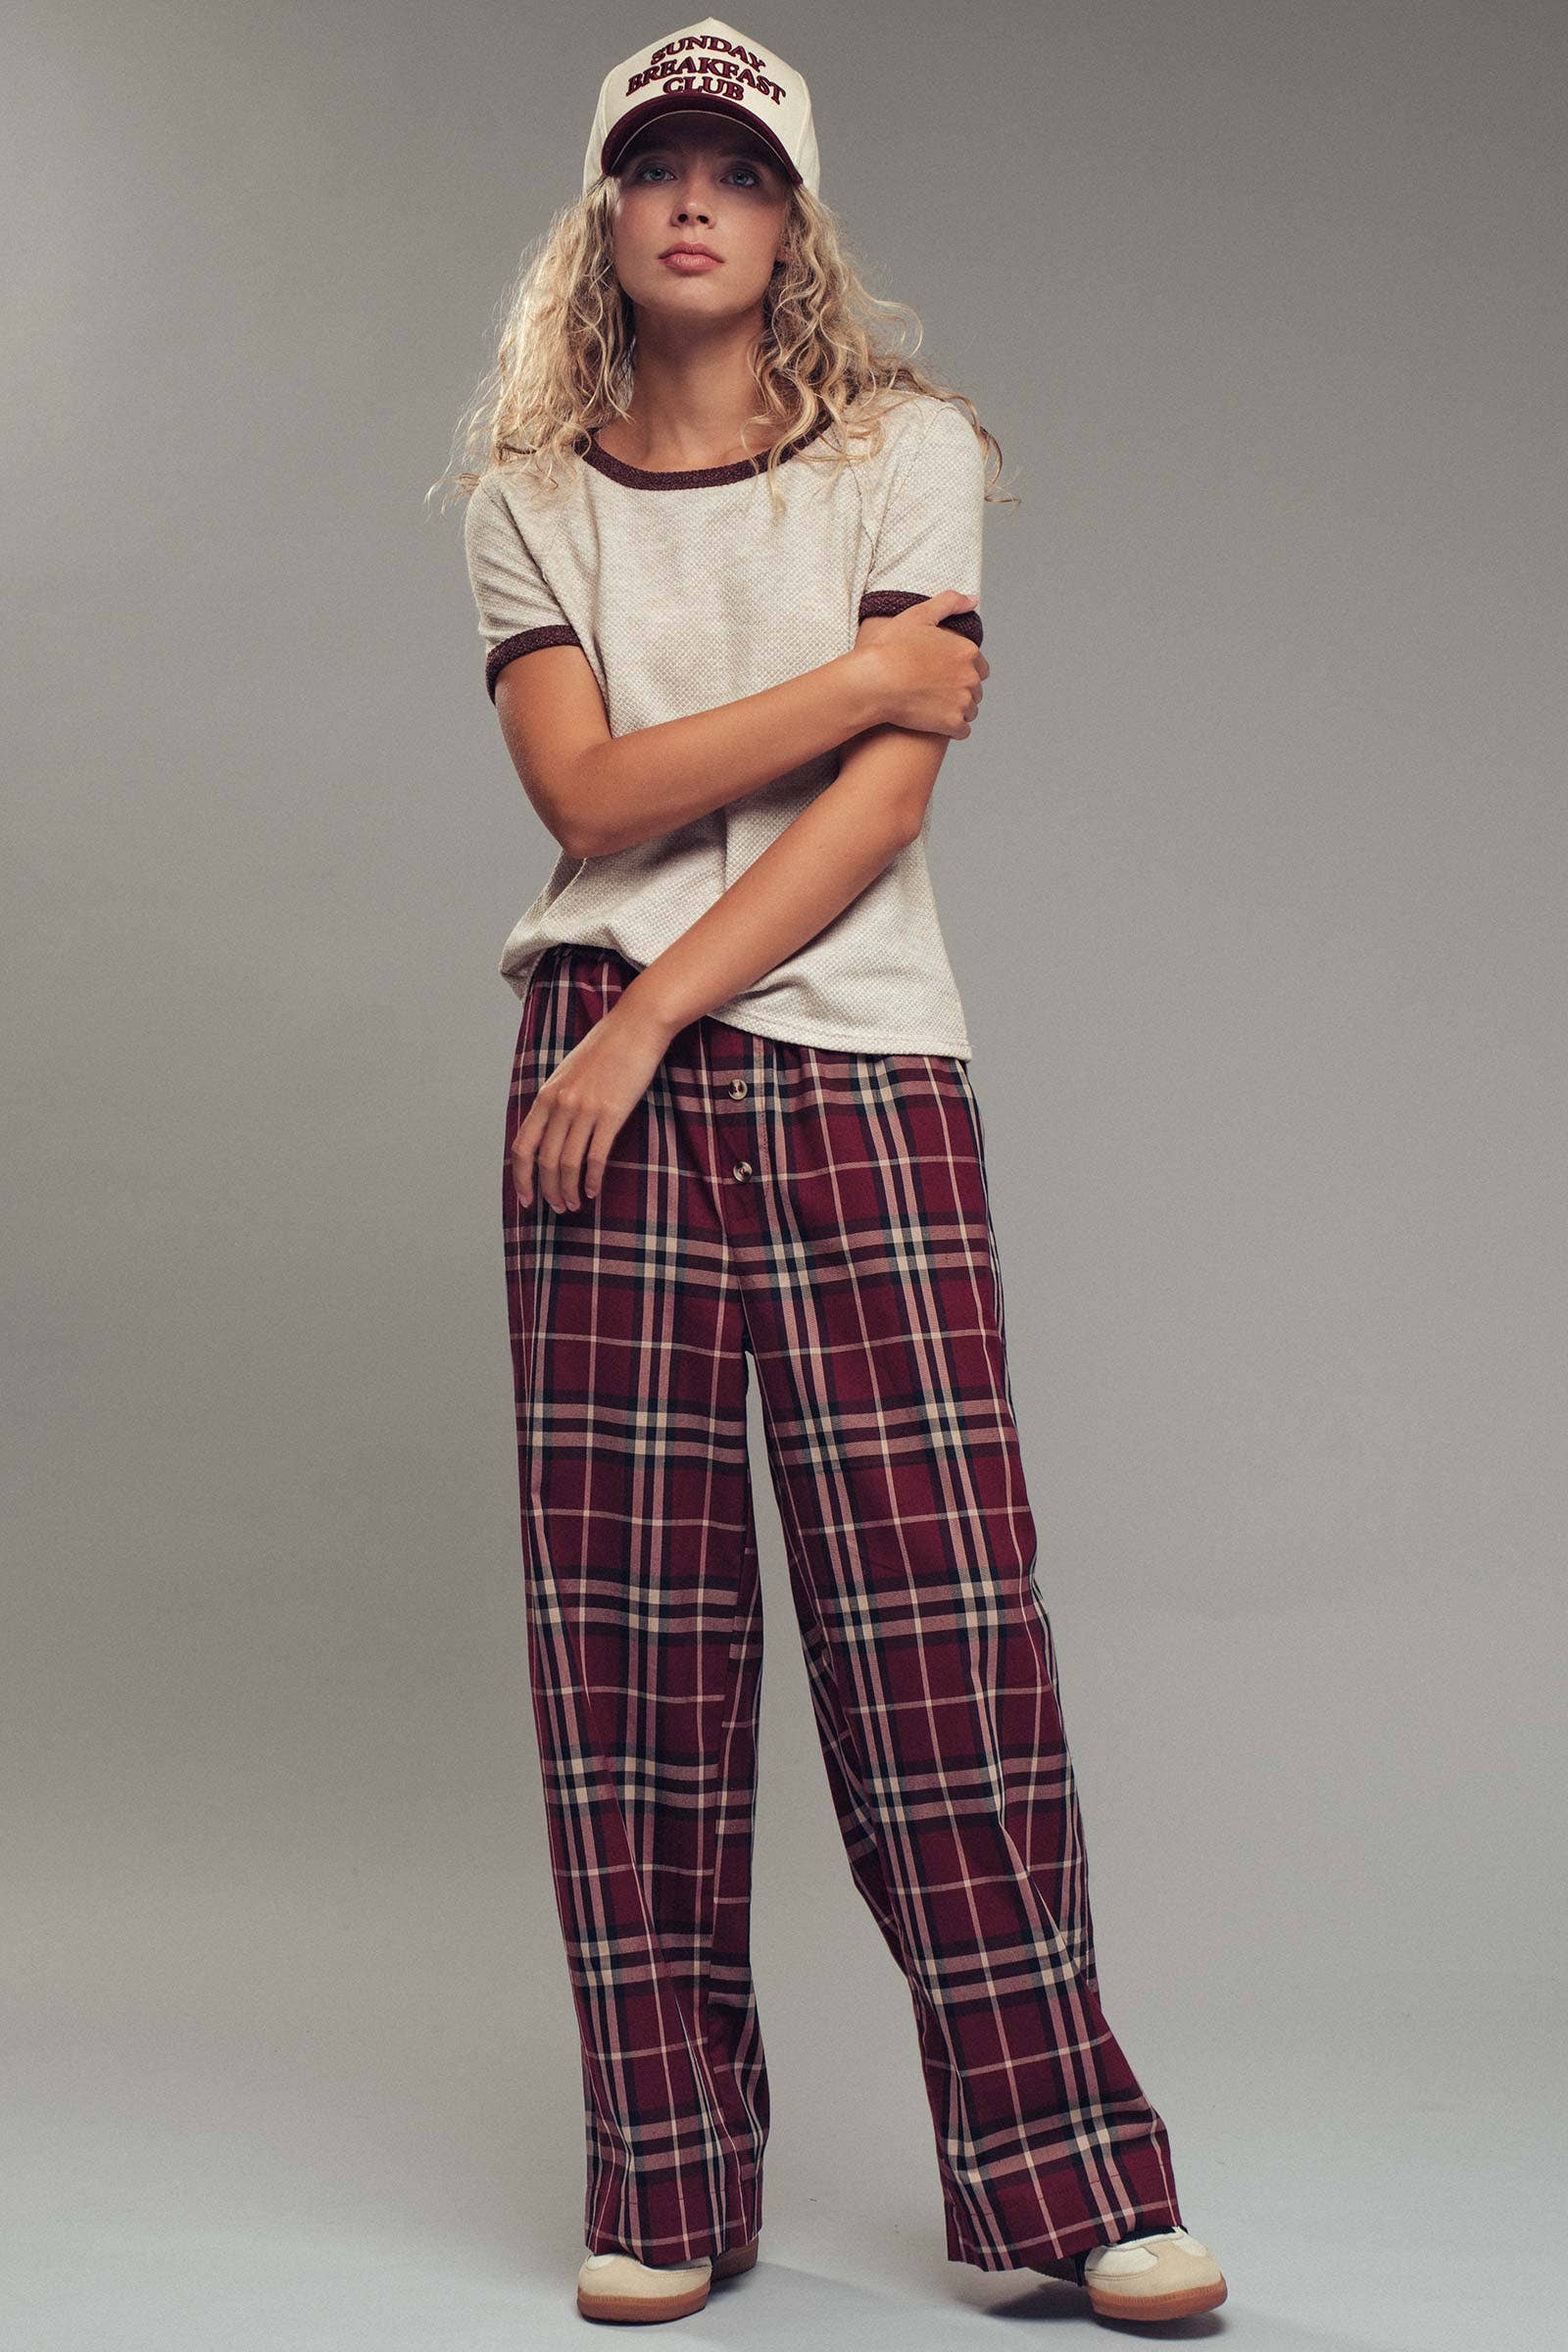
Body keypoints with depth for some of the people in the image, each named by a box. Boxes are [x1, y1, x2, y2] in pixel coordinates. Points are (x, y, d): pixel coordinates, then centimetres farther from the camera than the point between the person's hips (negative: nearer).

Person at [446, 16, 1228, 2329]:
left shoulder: (909, 452, 8)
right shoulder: (529, 498, 12)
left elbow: (886, 799, -4)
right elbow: (589, 792, -3)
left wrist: (657, 1015, -11)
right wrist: (856, 675, -6)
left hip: (862, 1072, -1)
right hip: (605, 1075, 2)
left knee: (941, 1616, -5)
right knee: (629, 1624, 1)